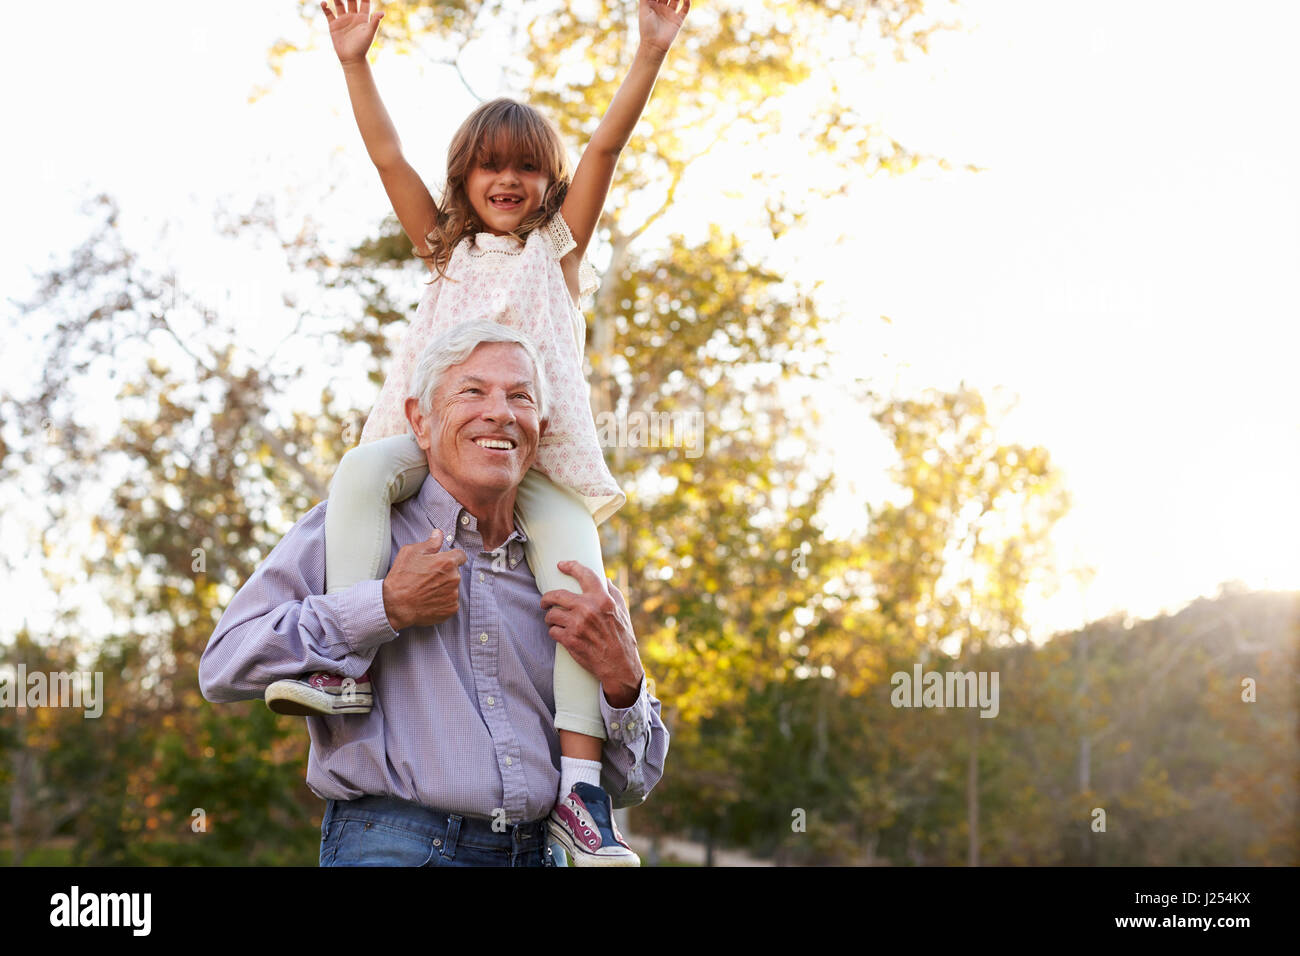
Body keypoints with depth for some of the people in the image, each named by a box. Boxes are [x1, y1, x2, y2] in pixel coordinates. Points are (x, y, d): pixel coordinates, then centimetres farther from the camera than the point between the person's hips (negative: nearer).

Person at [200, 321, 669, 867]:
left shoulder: (563, 585, 18)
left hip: (540, 852, 4)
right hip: (392, 844, -4)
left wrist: (621, 677, 1)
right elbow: (224, 667, -5)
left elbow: (633, 782, 20)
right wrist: (387, 607, -7)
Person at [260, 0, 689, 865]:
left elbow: (606, 147, 8)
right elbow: (390, 159, 18)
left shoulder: (559, 245, 18)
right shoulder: (449, 250, 25)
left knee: (578, 573, -26)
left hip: (539, 460, -2)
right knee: (363, 470, -29)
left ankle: (578, 787, -30)